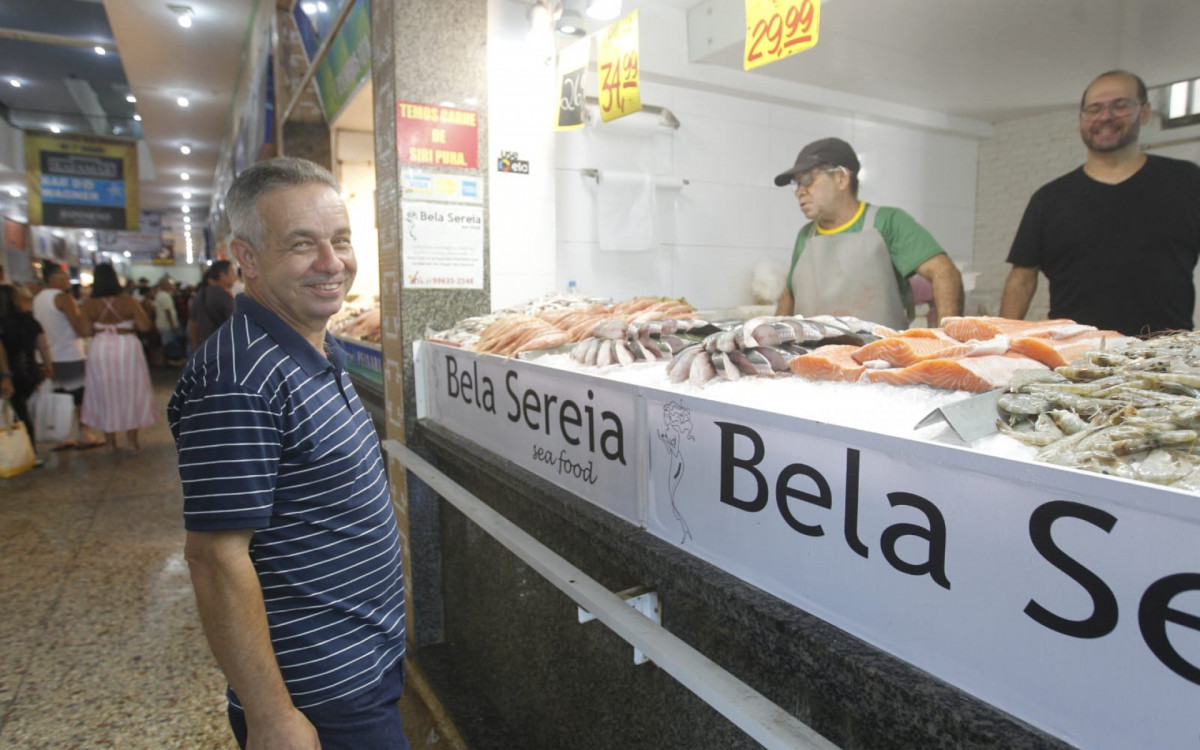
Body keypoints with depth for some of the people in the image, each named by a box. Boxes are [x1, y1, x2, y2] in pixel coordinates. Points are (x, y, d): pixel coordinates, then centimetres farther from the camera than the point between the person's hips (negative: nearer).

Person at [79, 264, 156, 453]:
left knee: (105, 394, 13)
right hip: (127, 348, -1)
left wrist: (100, 327, 10)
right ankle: (133, 440, 13)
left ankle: (110, 442, 19)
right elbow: (145, 326, -12)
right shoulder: (127, 301, -8)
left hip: (100, 349, 1)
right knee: (130, 394, 10)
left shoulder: (89, 304, -6)